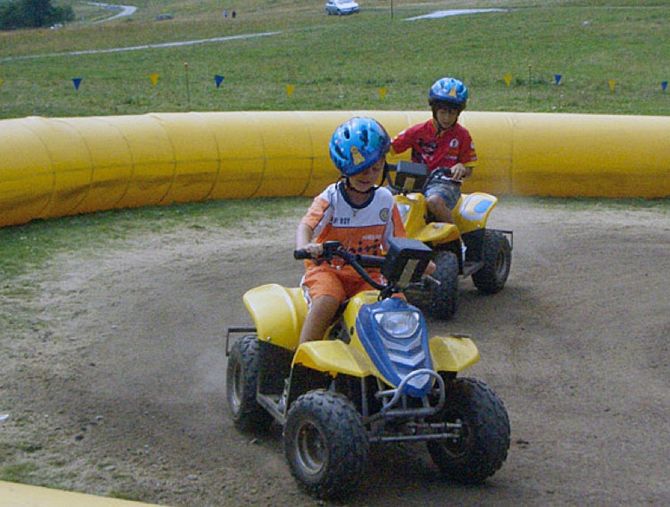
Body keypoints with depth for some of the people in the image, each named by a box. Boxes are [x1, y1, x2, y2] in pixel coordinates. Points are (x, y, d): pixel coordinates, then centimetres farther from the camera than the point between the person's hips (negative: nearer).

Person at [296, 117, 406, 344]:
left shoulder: (385, 200, 4)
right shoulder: (331, 198, -9)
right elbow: (306, 225, -24)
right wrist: (303, 247, -48)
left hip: (367, 275, 3)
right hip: (327, 269, -3)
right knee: (327, 299, -35)